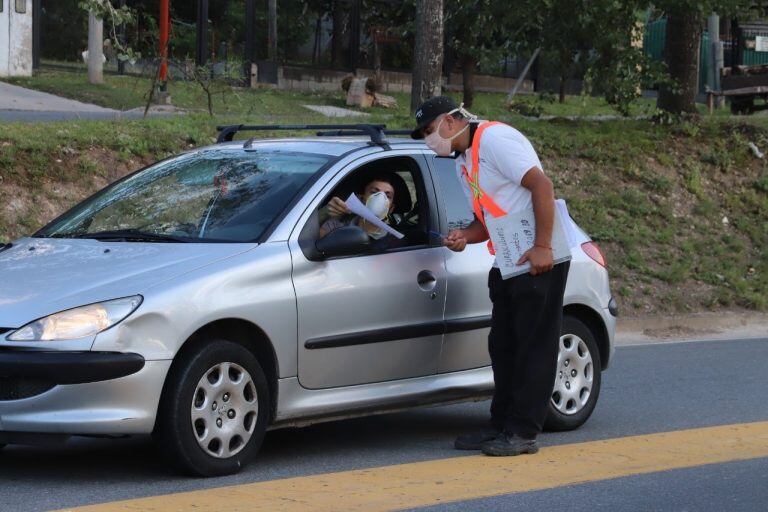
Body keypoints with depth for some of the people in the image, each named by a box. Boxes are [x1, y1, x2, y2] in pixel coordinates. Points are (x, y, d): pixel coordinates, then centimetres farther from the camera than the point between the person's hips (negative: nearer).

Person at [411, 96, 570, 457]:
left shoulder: (494, 139, -12)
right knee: (503, 346, 12)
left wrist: (542, 247, -25)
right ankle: (501, 426, 19)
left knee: (533, 346, -5)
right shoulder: (463, 163, 18)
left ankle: (522, 432, -4)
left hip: (539, 260, -10)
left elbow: (541, 184, -20)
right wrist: (464, 236, 0)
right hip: (508, 263, 10)